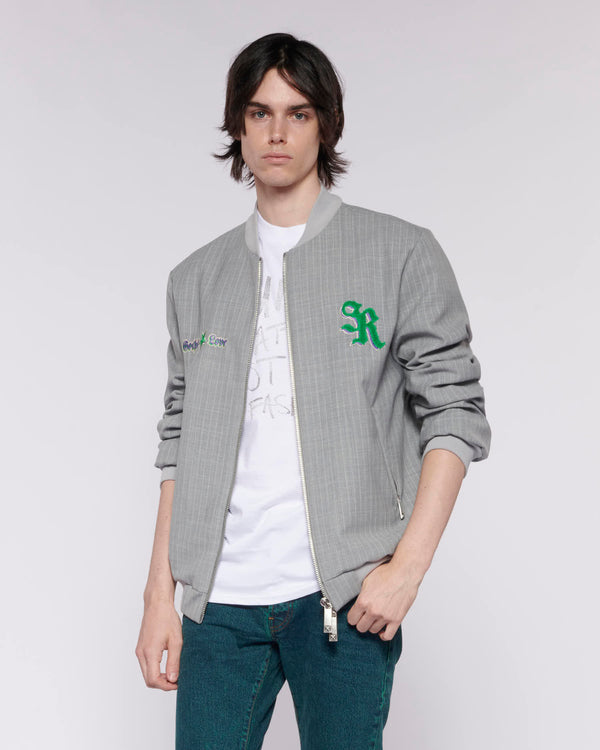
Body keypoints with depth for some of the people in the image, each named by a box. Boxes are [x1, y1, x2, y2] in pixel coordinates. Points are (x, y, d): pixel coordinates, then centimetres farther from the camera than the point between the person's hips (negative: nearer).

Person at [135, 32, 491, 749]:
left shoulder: (401, 254, 1)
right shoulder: (197, 278, 12)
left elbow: (455, 412, -2)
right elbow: (178, 443, 12)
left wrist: (408, 565, -11)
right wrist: (159, 595, 7)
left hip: (346, 595, -2)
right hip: (219, 597, 3)